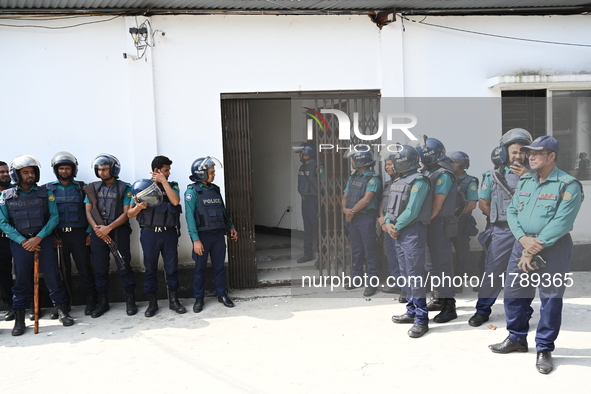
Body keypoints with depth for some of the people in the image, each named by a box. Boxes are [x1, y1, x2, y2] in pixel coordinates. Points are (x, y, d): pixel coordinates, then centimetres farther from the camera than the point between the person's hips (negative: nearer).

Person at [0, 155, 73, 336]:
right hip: (19, 242, 0)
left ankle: (62, 310, 11)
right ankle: (19, 319, 13)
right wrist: (23, 241, -11)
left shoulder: (45, 193, 3)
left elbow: (54, 217, -2)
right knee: (21, 279, 4)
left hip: (43, 240, 0)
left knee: (52, 275, 1)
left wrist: (39, 237, -12)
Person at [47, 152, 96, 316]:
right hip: (58, 234, 1)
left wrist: (90, 233, -4)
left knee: (84, 268, 0)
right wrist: (52, 235, -5)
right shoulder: (49, 189, 7)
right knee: (63, 269, 7)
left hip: (79, 233, -1)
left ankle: (91, 301, 7)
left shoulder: (81, 187, 6)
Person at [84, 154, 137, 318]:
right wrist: (96, 228, -12)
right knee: (100, 268, 8)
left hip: (118, 231, -3)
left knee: (124, 266, -1)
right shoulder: (93, 188, 10)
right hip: (98, 233, 3)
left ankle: (130, 300, 10)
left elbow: (126, 213, -7)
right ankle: (102, 302, 19)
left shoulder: (124, 188, -1)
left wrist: (109, 228, -16)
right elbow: (88, 211, 5)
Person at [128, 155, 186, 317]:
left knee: (172, 267, 6)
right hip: (149, 233, -1)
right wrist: (138, 207, -19)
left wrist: (163, 181, -11)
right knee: (150, 269, 7)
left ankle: (173, 300, 19)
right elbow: (130, 214, 3)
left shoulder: (172, 186, 8)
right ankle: (152, 302, 18)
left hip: (169, 233, 1)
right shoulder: (142, 186, 3)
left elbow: (175, 201, -15)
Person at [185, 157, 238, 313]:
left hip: (218, 234, 5)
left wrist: (231, 227, 11)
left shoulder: (215, 189, 9)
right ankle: (198, 299, 17)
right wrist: (196, 240, -19)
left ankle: (222, 294, 23)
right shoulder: (192, 192, -10)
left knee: (219, 266, 11)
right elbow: (190, 216, -14)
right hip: (202, 235, -5)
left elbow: (223, 210, 17)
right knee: (200, 268, 6)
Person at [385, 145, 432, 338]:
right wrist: (388, 223, 0)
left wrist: (396, 227, -11)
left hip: (413, 231, -9)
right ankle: (412, 311, 26)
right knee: (406, 274, 15)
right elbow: (391, 206, 18)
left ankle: (421, 320, -3)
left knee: (415, 275, -8)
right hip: (399, 233, 10)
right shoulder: (398, 181, 16)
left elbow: (412, 211, -20)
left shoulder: (418, 181, -13)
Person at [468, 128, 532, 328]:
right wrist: (499, 218, 2)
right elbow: (483, 203, 9)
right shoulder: (494, 176, 6)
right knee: (492, 271, 2)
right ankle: (482, 310, 14)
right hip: (502, 232, -1)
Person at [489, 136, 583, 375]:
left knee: (550, 298, 2)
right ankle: (517, 339, 29)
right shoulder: (524, 181, 11)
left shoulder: (568, 185, -11)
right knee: (514, 293, 11)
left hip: (553, 248, -6)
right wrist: (524, 239, -11)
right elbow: (512, 212, 7)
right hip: (523, 243, 6)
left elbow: (561, 223, -18)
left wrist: (534, 251, -19)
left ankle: (544, 349, 16)